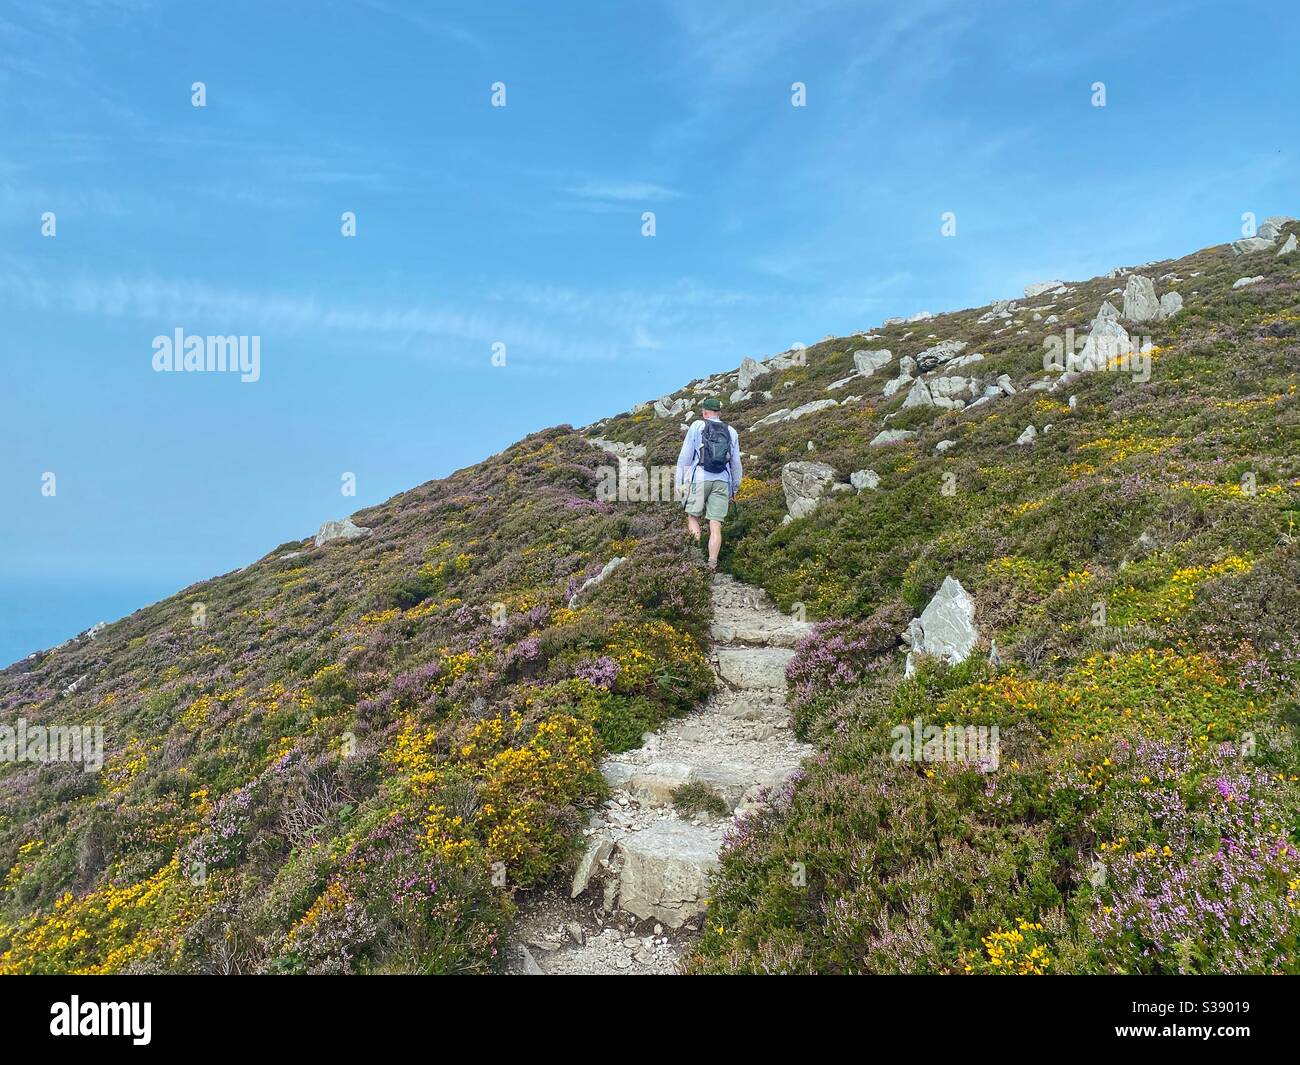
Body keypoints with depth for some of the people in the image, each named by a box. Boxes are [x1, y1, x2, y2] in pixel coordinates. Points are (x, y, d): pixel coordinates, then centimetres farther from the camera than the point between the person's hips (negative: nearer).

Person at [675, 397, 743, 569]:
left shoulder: (697, 426, 4)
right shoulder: (731, 431, 13)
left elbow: (685, 455, -1)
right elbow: (736, 463, 15)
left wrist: (679, 481, 2)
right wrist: (735, 488, 23)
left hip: (700, 479, -2)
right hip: (722, 481, 2)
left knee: (693, 517, 11)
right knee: (715, 526, 1)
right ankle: (712, 563, -7)